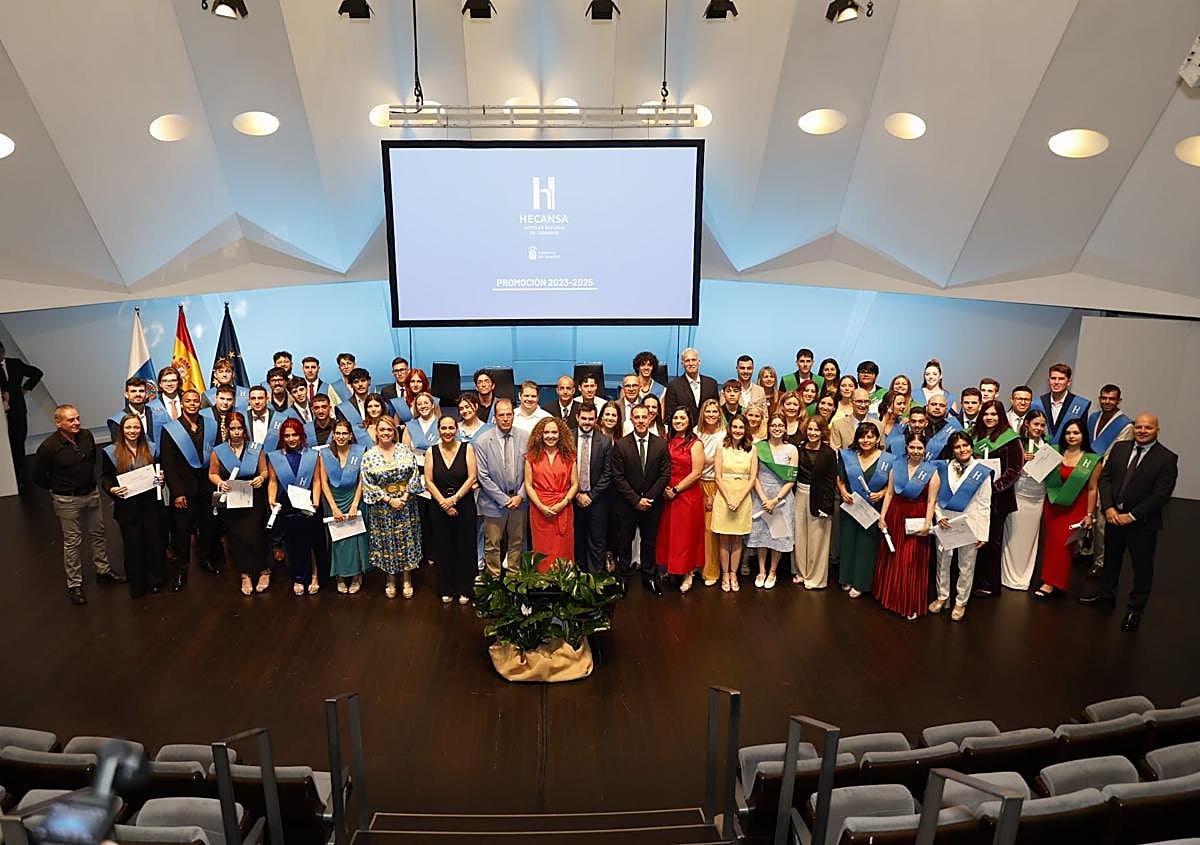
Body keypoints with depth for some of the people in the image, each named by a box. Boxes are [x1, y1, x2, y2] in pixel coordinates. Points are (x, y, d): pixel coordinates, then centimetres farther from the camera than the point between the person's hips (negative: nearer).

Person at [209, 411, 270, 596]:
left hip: (253, 502, -1)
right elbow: (212, 474, 8)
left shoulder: (256, 450, 6)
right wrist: (220, 482, -12)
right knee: (235, 537, 1)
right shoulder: (218, 452, 6)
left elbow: (265, 471, 7)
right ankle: (245, 575, 12)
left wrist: (261, 478, -14)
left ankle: (264, 571, 7)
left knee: (253, 535, -9)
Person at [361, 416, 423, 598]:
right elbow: (368, 484, -6)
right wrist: (389, 499, -13)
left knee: (407, 541, 6)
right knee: (386, 543, 7)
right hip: (382, 507, -1)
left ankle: (407, 580, 20)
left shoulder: (405, 450, -1)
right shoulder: (369, 456, -3)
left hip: (406, 504, 1)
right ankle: (391, 582, 22)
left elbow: (415, 475, -3)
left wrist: (405, 496, -12)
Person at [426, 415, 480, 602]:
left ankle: (464, 590, 18)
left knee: (464, 548, 4)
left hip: (464, 505, -1)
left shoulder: (467, 449, -2)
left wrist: (454, 499, -13)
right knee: (442, 549, 8)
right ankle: (446, 590, 22)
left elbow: (471, 478, -7)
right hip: (439, 507, 1)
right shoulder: (432, 452, 2)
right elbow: (428, 482, -1)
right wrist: (443, 502, -10)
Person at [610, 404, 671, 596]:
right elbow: (618, 477, -9)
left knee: (649, 543, 12)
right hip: (627, 505, -1)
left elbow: (665, 474, -2)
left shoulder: (661, 445, -1)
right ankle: (622, 578, 24)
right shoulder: (620, 445, -6)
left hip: (652, 504, 1)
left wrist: (648, 498, -11)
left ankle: (649, 577, 27)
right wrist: (636, 500, -13)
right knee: (625, 543, 9)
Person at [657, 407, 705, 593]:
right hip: (668, 494, 5)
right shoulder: (667, 441, 8)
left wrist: (676, 490, -13)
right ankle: (672, 569, 22)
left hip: (688, 494, -5)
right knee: (668, 533, 9)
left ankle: (687, 574, 13)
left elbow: (696, 473, -13)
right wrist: (664, 488, -4)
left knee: (686, 534, 2)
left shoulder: (695, 444, -8)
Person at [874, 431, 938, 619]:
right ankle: (890, 596, 30)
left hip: (916, 519, -3)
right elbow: (889, 493, 4)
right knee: (891, 558, 12)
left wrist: (927, 524, -15)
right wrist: (882, 516, 0)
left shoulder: (931, 471, -4)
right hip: (895, 516, 3)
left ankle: (912, 605, 16)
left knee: (912, 563, 2)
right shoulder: (897, 466, 4)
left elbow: (931, 501, -7)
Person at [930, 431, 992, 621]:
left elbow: (984, 506, -3)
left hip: (969, 525, -2)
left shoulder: (981, 473, -3)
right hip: (945, 524, 2)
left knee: (966, 566, 8)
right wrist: (939, 516, -9)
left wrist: (983, 534, -5)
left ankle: (961, 602, 23)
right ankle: (942, 596, 30)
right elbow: (936, 496, 7)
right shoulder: (944, 468, 4)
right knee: (942, 562, 13)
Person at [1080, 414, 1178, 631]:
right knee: (1111, 559, 19)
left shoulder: (1167, 458, -11)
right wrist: (1109, 507, -9)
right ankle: (1106, 597, 37)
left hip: (1143, 523, -4)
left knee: (1142, 567, 8)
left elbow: (1161, 495, -15)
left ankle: (1135, 609, 23)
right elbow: (1105, 477, 3)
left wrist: (1131, 516, -17)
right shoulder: (1120, 448, 3)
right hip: (1114, 516, 5)